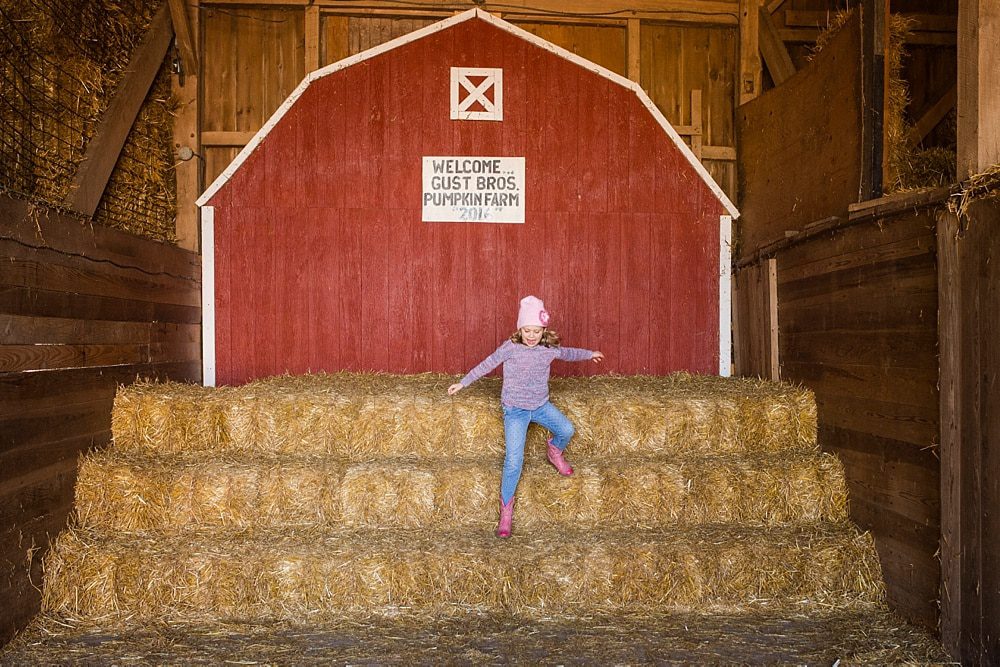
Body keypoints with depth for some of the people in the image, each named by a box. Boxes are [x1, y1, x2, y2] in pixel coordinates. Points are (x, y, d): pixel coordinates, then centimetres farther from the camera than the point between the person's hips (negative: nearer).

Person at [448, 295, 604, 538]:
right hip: (515, 410, -4)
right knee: (514, 461, -14)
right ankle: (506, 508, 3)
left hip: (541, 406, 4)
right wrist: (463, 383, 3)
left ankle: (555, 452, 19)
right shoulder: (510, 348, -13)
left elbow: (568, 353, 19)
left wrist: (589, 354, 33)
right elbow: (486, 365, -2)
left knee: (567, 430, -19)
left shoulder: (550, 349, -3)